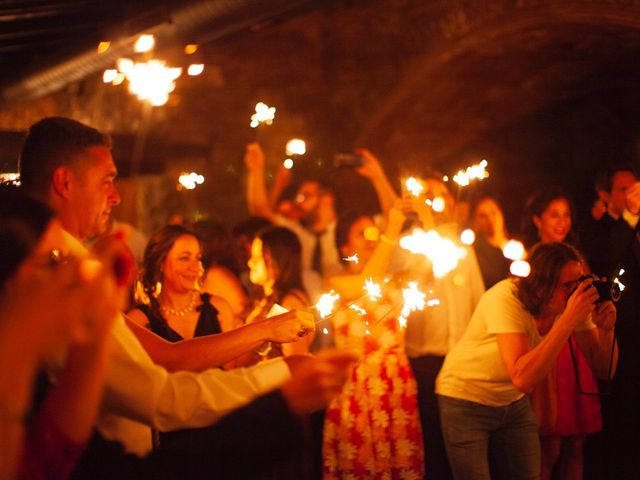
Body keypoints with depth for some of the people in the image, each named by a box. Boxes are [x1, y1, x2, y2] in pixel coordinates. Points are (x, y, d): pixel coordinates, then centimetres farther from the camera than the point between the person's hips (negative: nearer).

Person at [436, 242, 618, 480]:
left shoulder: (575, 300, -13)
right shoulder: (505, 299, -31)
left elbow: (603, 368, -7)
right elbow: (523, 378, -43)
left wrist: (606, 327, -27)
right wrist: (568, 320, -44)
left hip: (514, 401, 5)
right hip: (466, 400, -5)